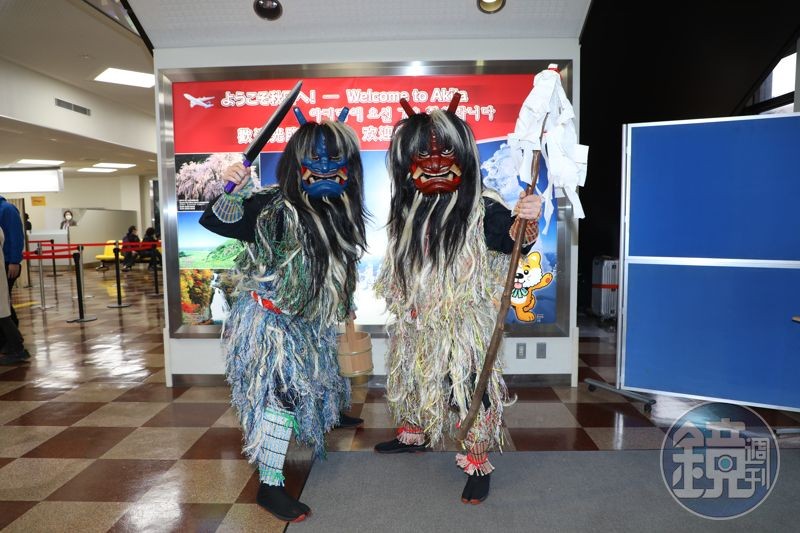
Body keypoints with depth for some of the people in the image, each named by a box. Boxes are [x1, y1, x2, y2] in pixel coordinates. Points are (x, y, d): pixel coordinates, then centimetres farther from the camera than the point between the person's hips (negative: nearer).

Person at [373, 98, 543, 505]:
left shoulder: (481, 208, -15)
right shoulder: (408, 210, 3)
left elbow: (511, 239, -30)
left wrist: (524, 221, -51)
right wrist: (396, 299, 20)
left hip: (461, 323, -6)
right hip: (414, 322, 7)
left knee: (466, 389, -1)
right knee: (411, 380, 22)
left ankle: (478, 465, 20)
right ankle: (413, 435, 48)